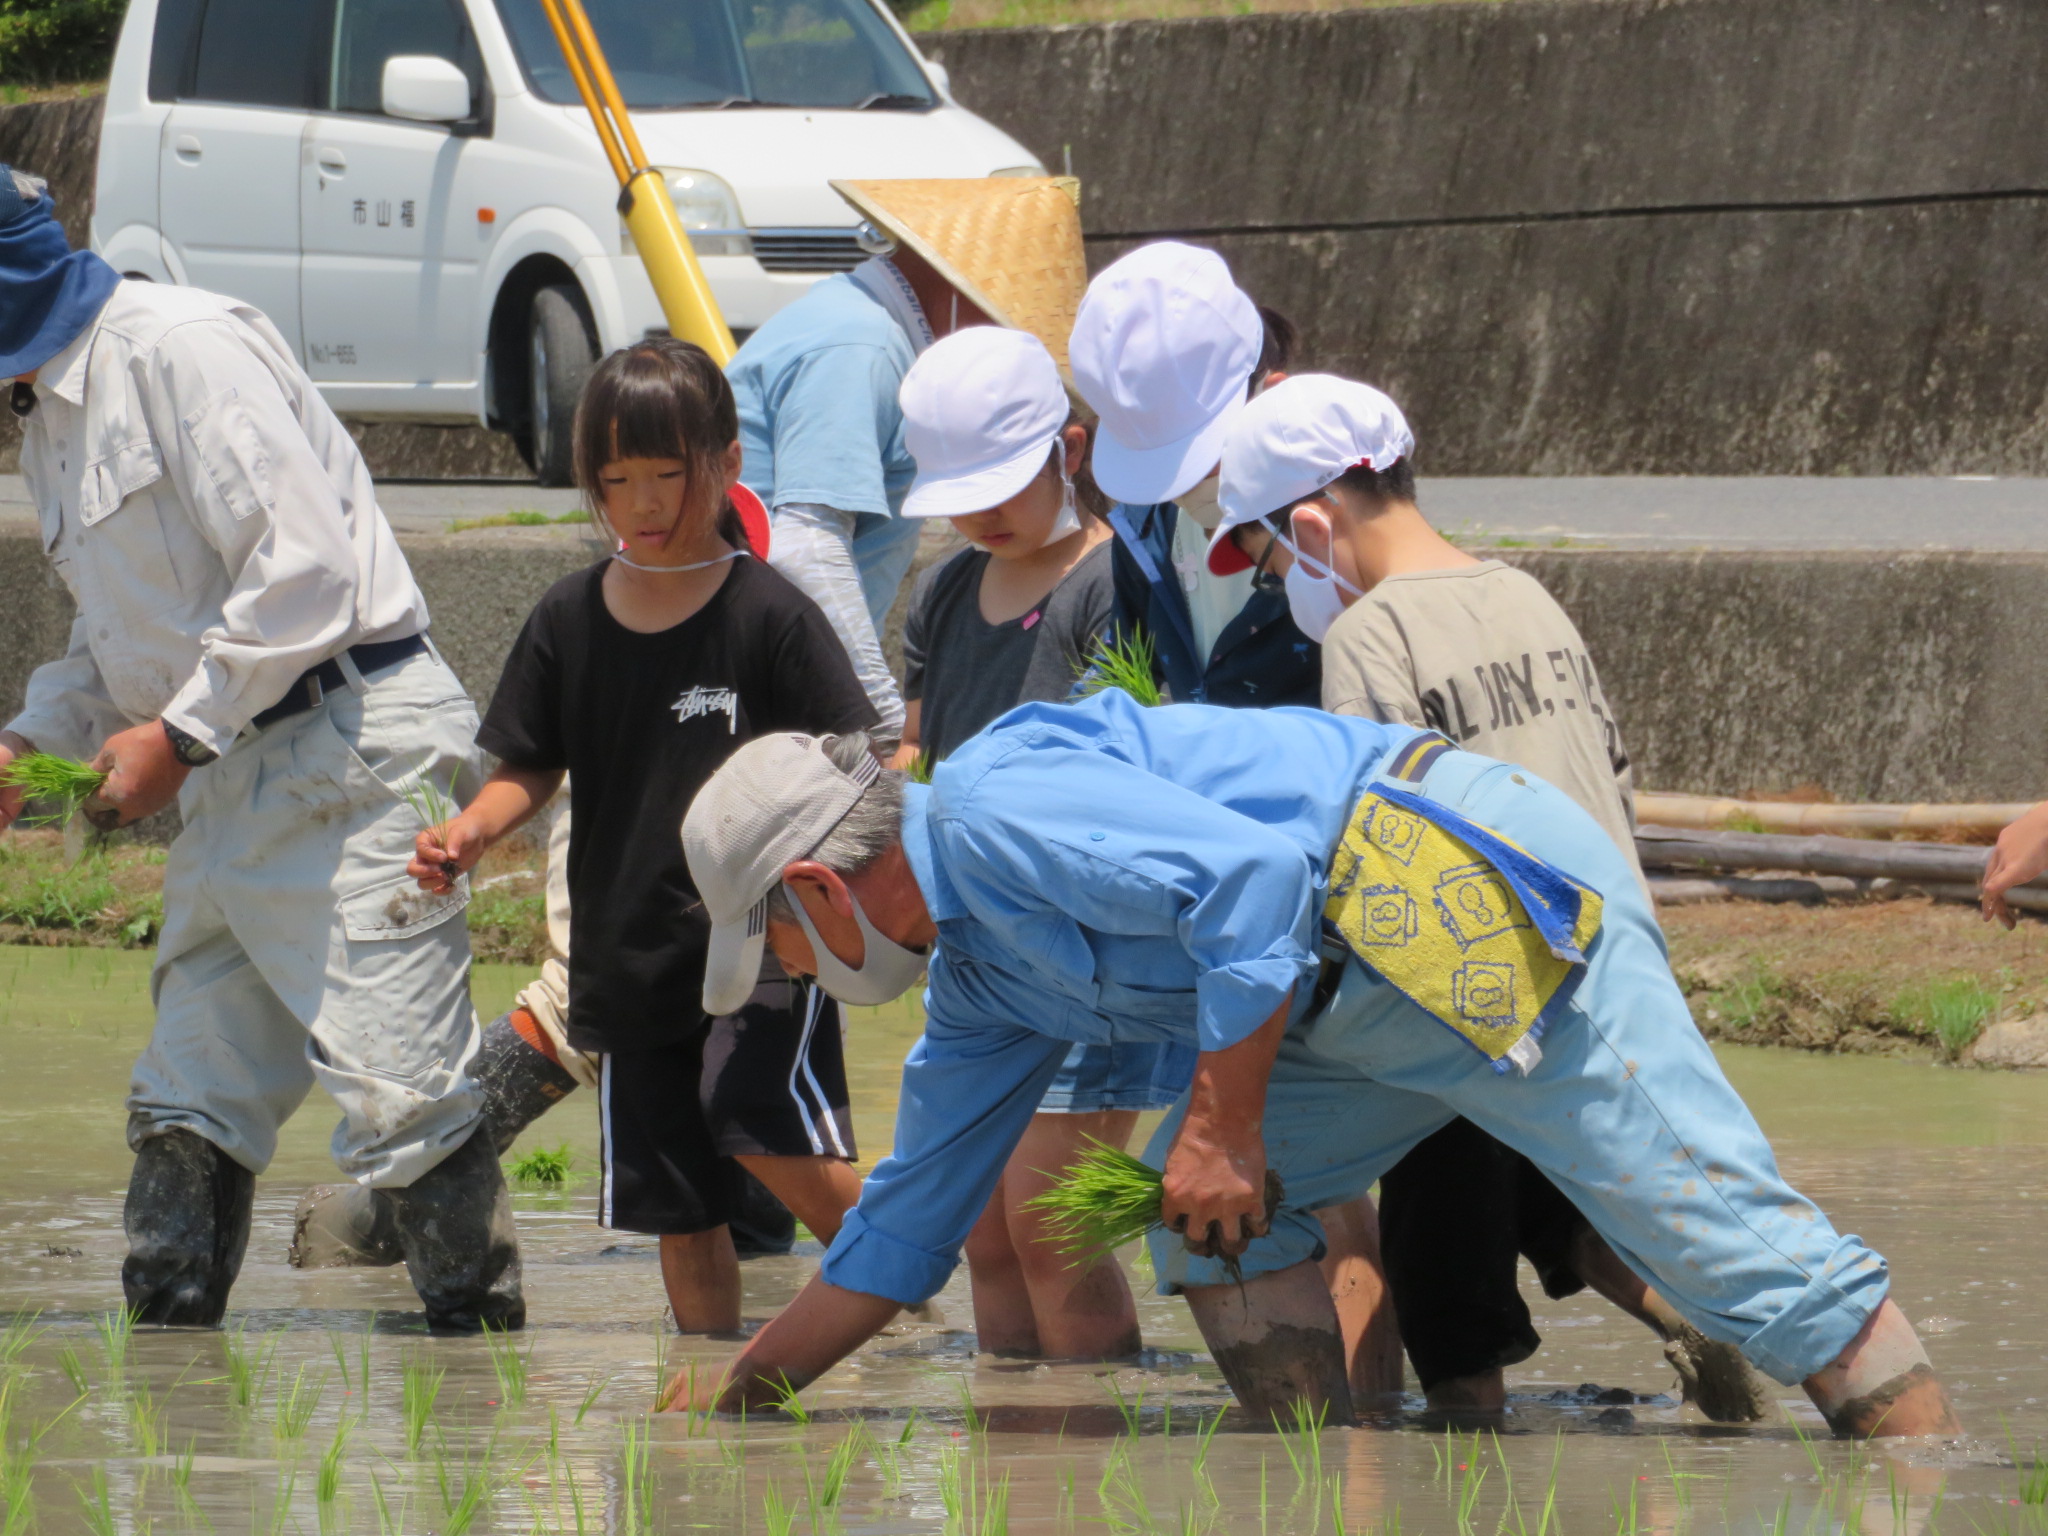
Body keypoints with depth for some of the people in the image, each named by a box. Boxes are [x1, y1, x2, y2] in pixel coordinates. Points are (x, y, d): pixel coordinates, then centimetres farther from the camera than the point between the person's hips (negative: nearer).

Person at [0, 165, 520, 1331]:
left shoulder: (179, 348, -12)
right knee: (190, 1105, 10)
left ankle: (486, 1343, -8)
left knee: (398, 1095, -13)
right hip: (232, 787, 10)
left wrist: (179, 734, -15)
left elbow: (304, 564, -19)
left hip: (353, 750, -10)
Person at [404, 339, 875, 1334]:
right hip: (627, 952, 5)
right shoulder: (570, 620, 7)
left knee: (769, 1136, -25)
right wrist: (468, 833, -7)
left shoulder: (768, 616, -5)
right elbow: (530, 768, 13)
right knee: (679, 1211, 8)